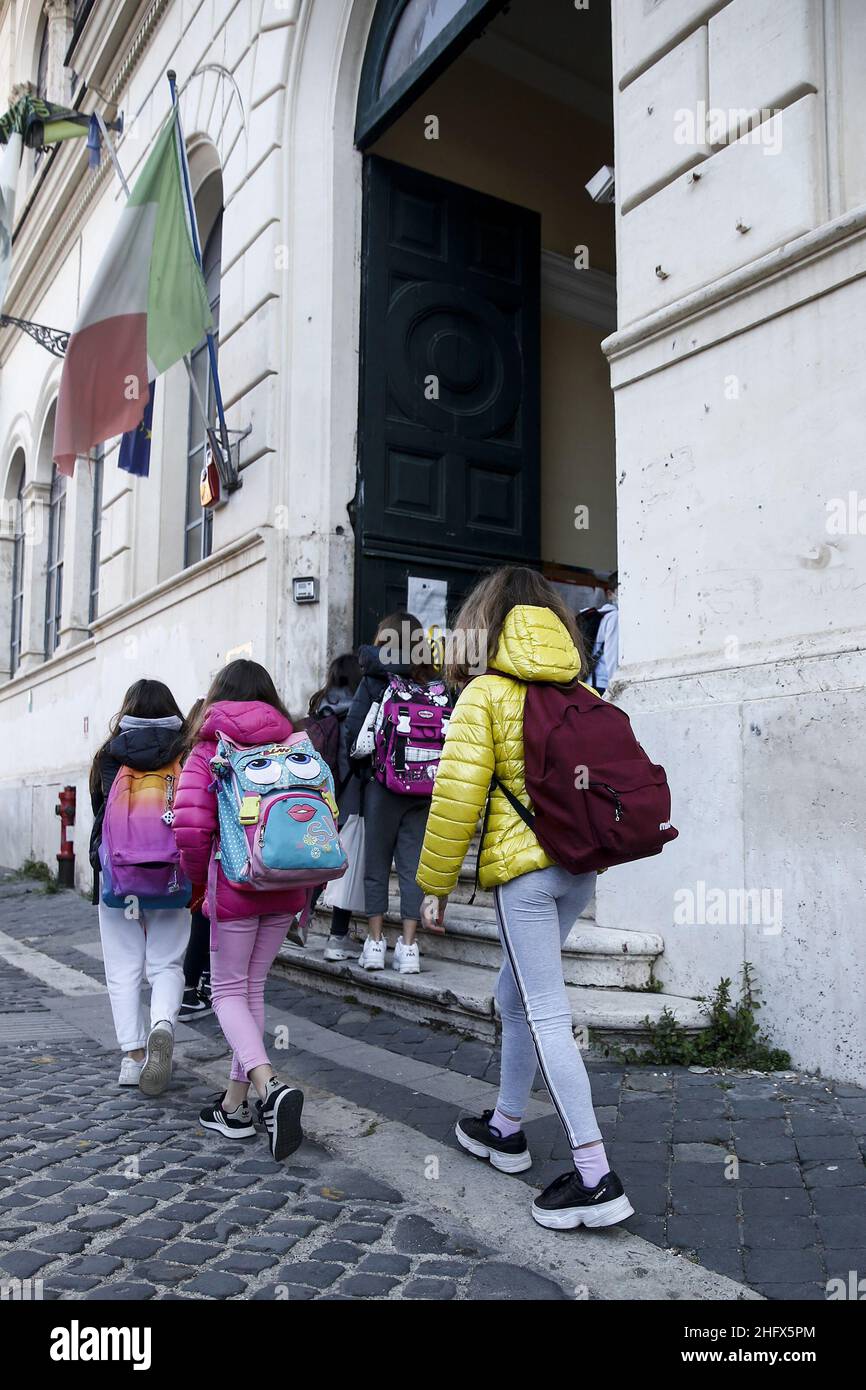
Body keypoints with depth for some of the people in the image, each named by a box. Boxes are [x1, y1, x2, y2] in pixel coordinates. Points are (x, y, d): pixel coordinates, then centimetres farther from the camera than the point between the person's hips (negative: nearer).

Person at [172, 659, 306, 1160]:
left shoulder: (210, 749, -5)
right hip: (285, 888, 4)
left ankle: (269, 1083, -14)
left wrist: (198, 874, 3)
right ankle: (235, 1105, 23)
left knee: (228, 991, 9)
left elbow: (191, 823, -16)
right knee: (253, 988, 16)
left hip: (234, 883, -4)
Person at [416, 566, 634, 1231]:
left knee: (546, 1014, -3)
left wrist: (436, 883, -3)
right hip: (582, 864, 7)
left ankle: (595, 1178, -1)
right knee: (519, 995, 21)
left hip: (524, 866, -7)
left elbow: (456, 797, -10)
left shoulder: (484, 694, -6)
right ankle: (506, 1129, 35)